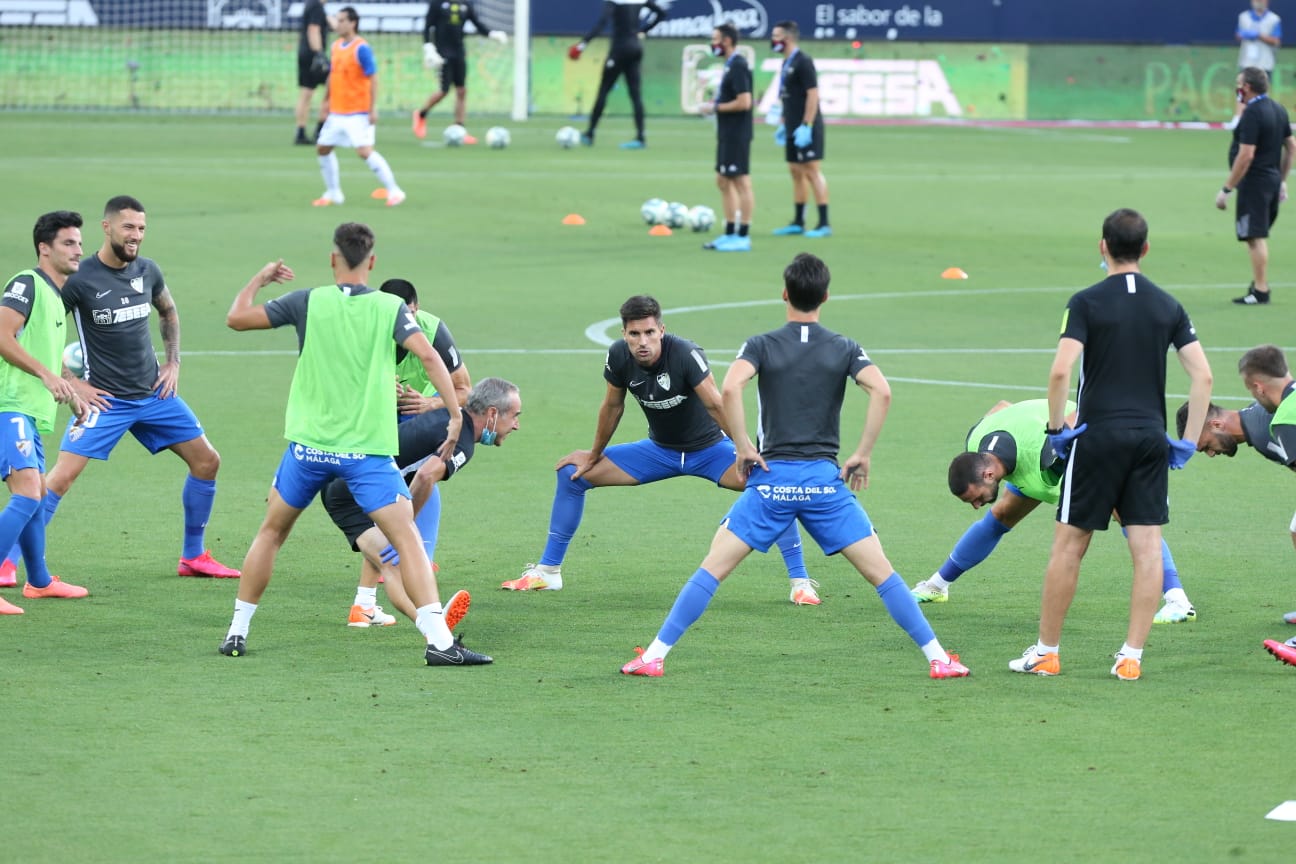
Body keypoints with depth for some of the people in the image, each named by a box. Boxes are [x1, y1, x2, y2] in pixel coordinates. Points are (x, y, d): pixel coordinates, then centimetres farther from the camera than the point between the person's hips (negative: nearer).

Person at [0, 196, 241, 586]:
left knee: (207, 461, 5)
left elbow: (168, 312, 23)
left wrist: (173, 363, 12)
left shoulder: (148, 271, 1)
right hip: (105, 400, -6)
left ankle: (193, 555, 19)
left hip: (154, 393, 6)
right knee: (62, 476, -16)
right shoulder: (79, 279, -16)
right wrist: (70, 383, -13)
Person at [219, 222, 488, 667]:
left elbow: (236, 318, 2)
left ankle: (236, 632, 23)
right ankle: (438, 641, -16)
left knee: (271, 532, 20)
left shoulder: (308, 302, -1)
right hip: (367, 449, -2)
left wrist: (260, 278, 20)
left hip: (309, 446, 2)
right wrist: (455, 416, -11)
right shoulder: (390, 308, -2)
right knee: (407, 539, -3)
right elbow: (428, 355, -14)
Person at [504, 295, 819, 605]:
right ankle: (547, 572, 12)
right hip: (659, 449, 5)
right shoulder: (619, 356, -16)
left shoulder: (685, 354, -31)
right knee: (571, 473, -2)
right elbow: (612, 406, 1)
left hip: (708, 448, -5)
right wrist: (594, 455, 11)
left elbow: (716, 405, -32)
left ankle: (800, 582, -20)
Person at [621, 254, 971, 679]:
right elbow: (881, 391, -12)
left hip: (771, 479, -1)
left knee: (712, 569, 5)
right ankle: (938, 658, 4)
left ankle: (654, 656, 0)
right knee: (881, 573, 6)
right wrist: (863, 454, -5)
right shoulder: (844, 348, 5)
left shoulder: (761, 345, 2)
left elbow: (731, 387, -18)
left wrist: (742, 447, -8)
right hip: (825, 480, 1)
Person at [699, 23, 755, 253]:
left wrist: (715, 108, -14)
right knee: (723, 181, 14)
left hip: (737, 136, -11)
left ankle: (743, 237, -4)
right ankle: (730, 234, 19)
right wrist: (714, 103, 8)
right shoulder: (731, 65, 14)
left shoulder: (738, 66, -16)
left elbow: (744, 102, -23)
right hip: (727, 135, 11)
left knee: (741, 182, -6)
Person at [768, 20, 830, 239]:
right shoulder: (787, 63, 14)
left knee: (812, 171, -9)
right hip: (793, 129, 9)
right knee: (796, 172, 12)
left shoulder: (803, 62, -14)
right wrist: (783, 125, 20)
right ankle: (798, 222, 18)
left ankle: (824, 224, -8)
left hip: (805, 129, -9)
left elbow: (813, 94, -18)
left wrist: (806, 126, -22)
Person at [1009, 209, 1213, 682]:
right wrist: (1188, 442, 7)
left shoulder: (1087, 302, -5)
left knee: (1069, 545, 6)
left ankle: (1046, 652, 12)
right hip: (1151, 438, 3)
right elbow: (1202, 376, 1)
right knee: (1148, 550, 4)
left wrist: (1057, 429, -3)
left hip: (1097, 435, -3)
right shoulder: (1168, 306, 6)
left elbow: (1060, 371, -15)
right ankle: (1132, 655, 1)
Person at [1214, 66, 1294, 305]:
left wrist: (1227, 189, -18)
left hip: (1254, 181, -9)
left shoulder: (1252, 113, -18)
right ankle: (1259, 284, 23)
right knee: (1259, 236, 18)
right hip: (1272, 180, 9)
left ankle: (1260, 292, -4)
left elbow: (1246, 155, -23)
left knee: (1255, 237, -5)